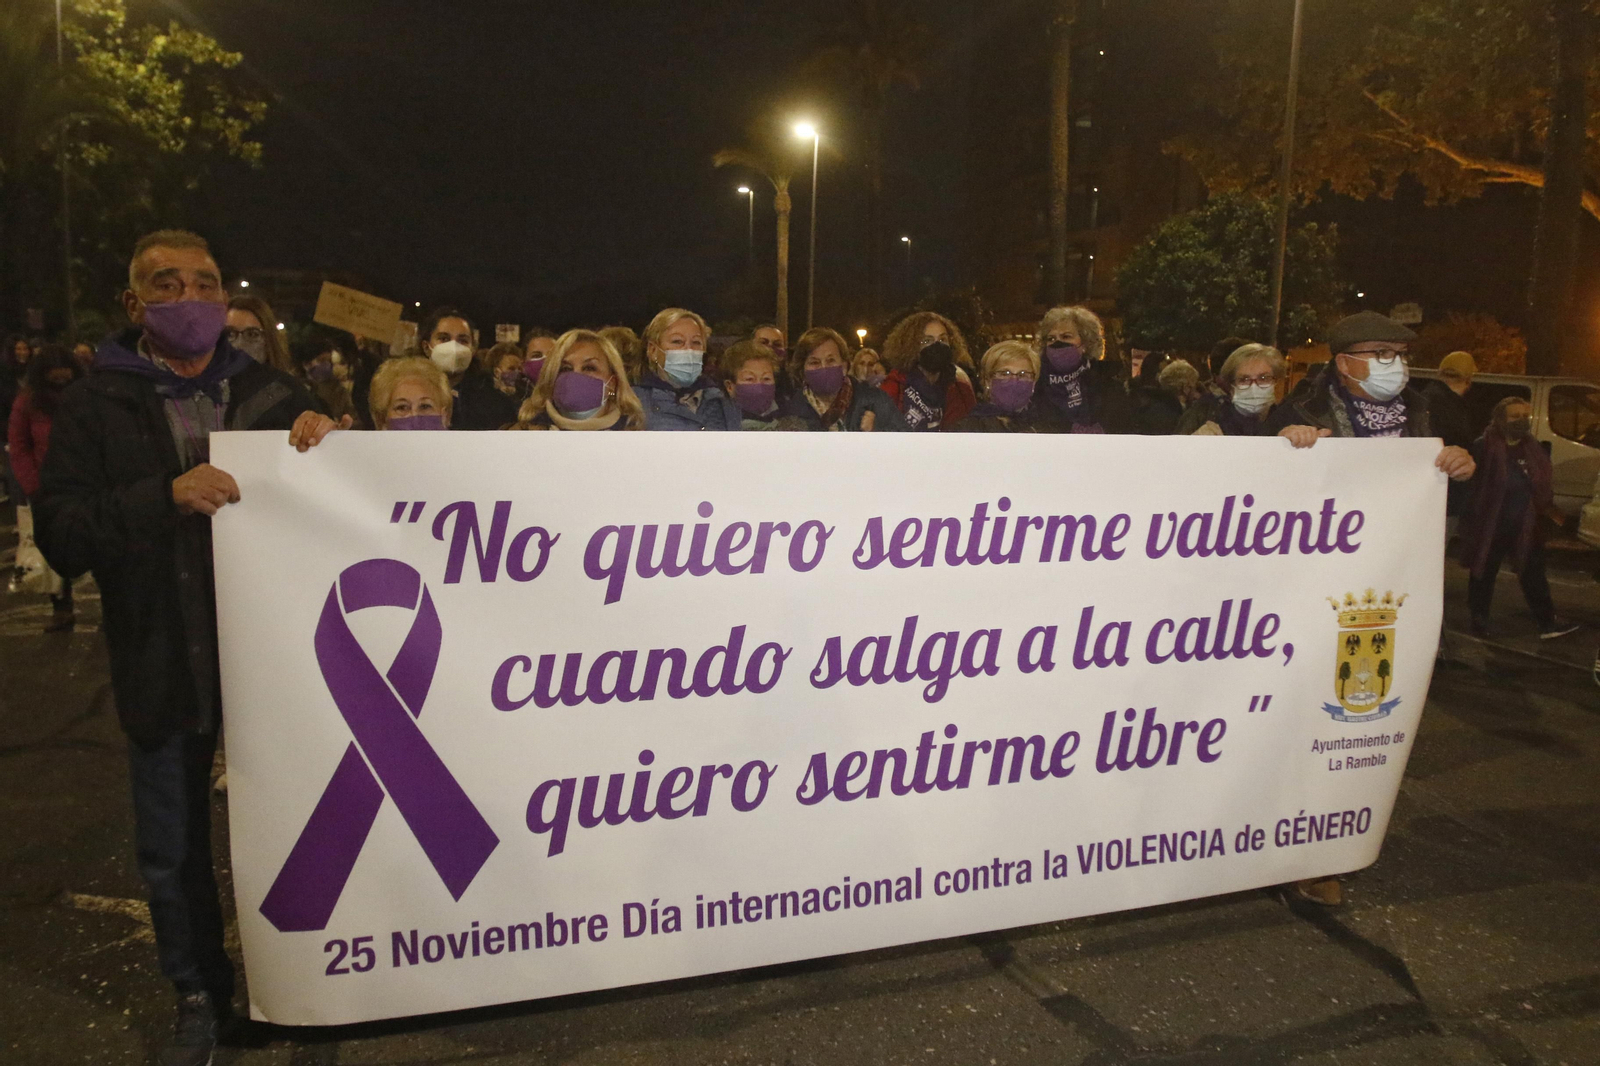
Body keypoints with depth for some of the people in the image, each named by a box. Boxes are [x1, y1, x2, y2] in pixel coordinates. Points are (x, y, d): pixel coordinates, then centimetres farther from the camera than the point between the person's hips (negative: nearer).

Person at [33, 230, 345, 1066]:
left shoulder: (271, 394, 5)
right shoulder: (93, 407, 1)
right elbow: (59, 535, -7)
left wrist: (328, 437, -13)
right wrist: (167, 495, -23)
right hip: (162, 665, 0)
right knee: (173, 851, 13)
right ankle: (199, 992, 35)